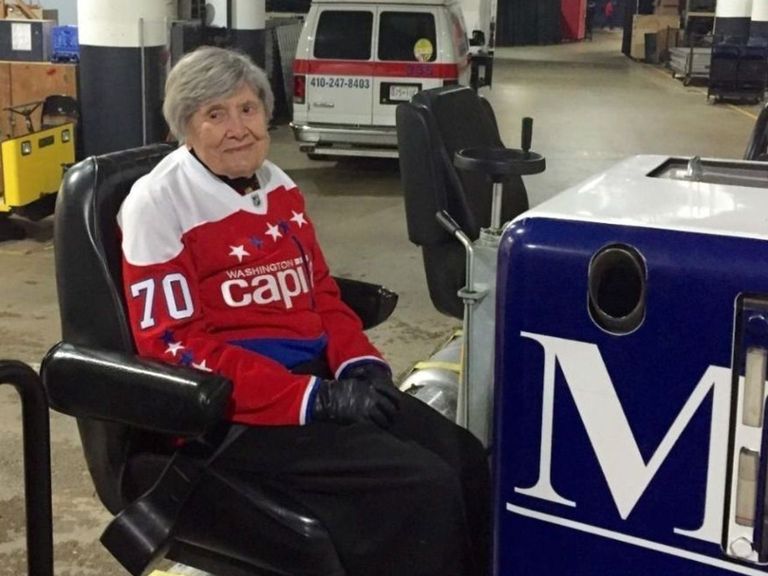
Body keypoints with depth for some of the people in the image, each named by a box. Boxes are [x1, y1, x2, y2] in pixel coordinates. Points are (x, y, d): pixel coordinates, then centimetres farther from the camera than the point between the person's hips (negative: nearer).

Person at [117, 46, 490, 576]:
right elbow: (174, 343, -14)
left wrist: (360, 364, -3)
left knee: (467, 461, -9)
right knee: (423, 486, -21)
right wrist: (313, 399, -20)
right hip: (233, 409, -7)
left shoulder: (280, 188, 12)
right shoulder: (159, 204, -9)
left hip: (318, 377, 7)